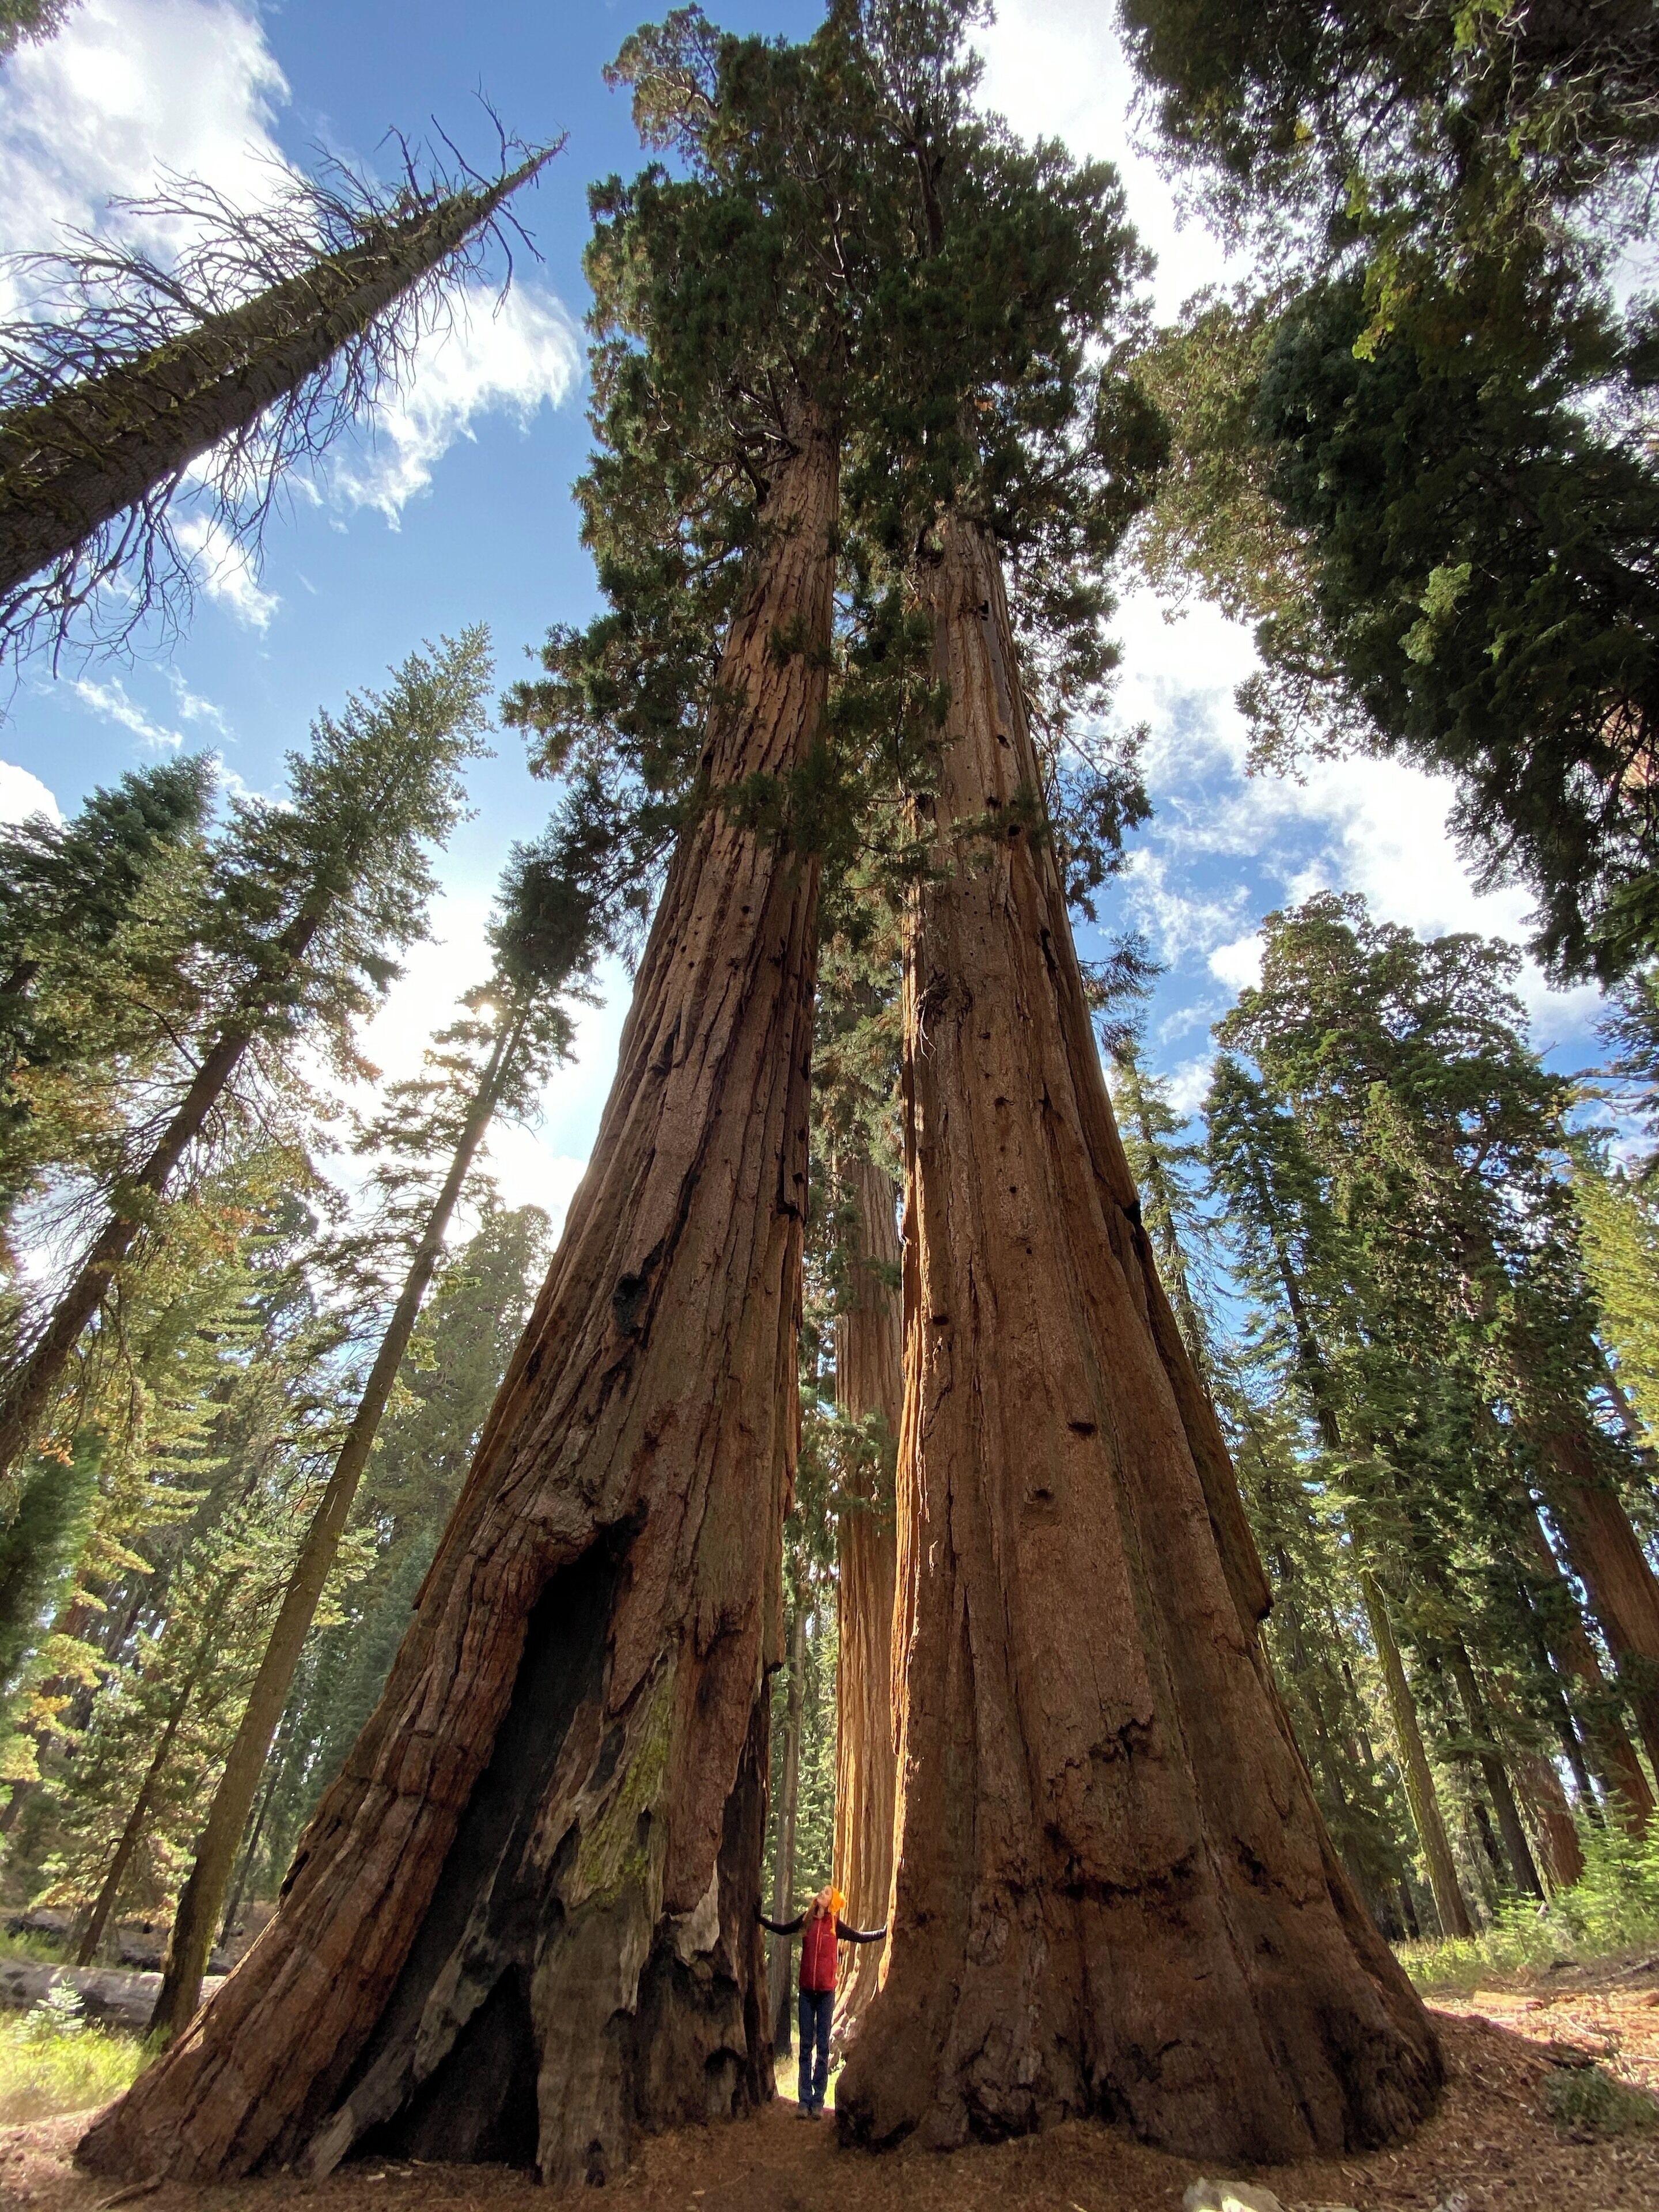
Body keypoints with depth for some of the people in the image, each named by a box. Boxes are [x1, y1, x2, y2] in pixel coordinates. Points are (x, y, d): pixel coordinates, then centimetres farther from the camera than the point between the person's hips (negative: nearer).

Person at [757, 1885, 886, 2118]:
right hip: (807, 1990, 2)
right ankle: (805, 2101, 12)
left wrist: (884, 1932, -6)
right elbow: (782, 1929, 15)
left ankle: (818, 2101, 10)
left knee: (823, 2046, 3)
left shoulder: (835, 1926, -3)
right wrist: (760, 1918, 13)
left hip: (826, 1991, -2)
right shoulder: (806, 1920, 1)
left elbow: (860, 1937, 3)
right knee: (806, 2046, 6)